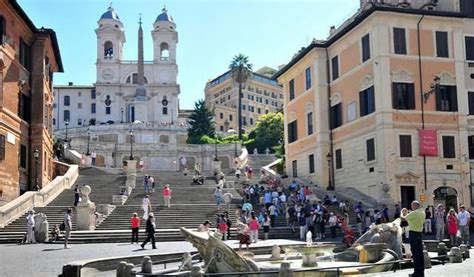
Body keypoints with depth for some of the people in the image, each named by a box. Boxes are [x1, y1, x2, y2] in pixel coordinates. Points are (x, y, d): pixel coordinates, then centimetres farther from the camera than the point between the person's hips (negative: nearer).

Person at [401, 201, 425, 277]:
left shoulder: (413, 213, -16)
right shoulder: (423, 213, 8)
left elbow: (403, 218, -5)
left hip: (413, 233, -8)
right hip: (420, 233, 8)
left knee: (415, 253, -5)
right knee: (420, 252, 12)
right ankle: (422, 271, 17)